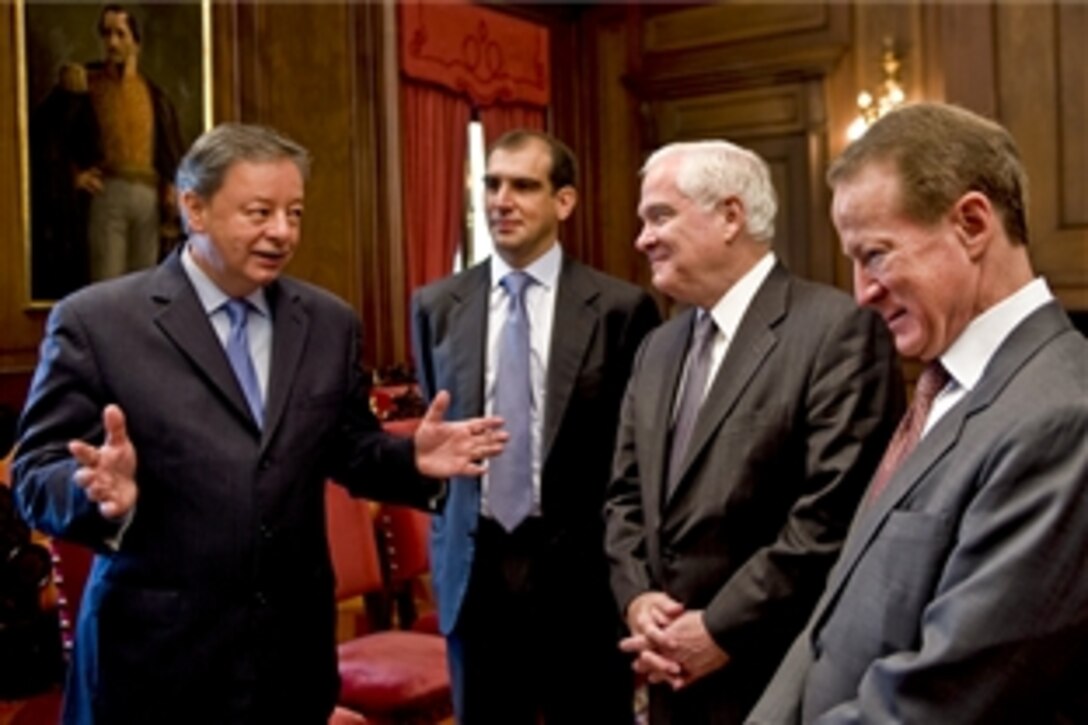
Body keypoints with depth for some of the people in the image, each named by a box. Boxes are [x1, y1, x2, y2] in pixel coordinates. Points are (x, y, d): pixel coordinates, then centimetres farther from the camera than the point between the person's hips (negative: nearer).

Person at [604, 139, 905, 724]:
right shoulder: (657, 348, 11)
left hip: (777, 677, -6)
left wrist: (723, 629, -17)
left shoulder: (838, 327, -14)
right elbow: (626, 495, 12)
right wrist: (635, 597, -4)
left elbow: (836, 509, -20)